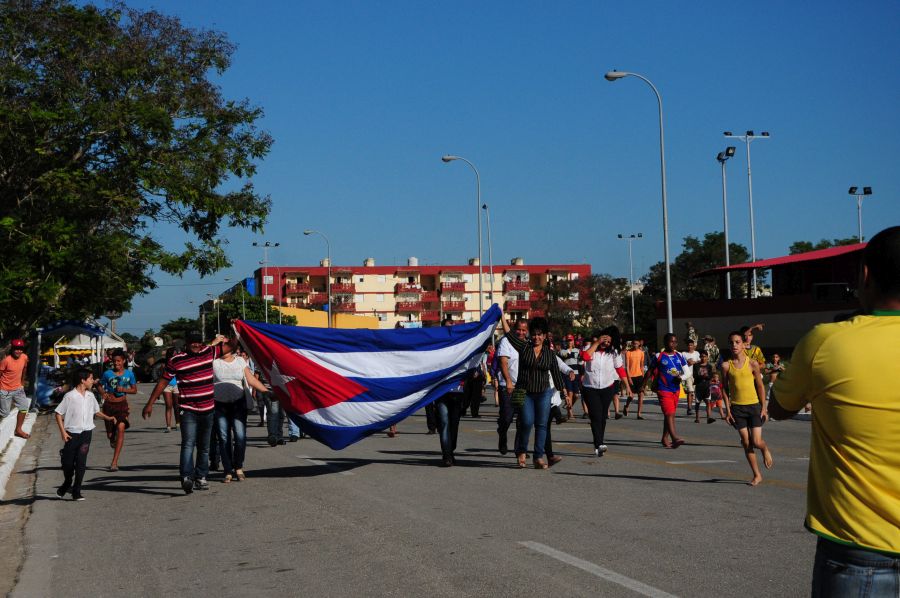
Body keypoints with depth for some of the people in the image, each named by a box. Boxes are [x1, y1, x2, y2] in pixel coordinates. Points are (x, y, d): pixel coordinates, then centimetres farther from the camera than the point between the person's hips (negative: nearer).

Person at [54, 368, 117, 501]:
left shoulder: (90, 396, 7)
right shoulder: (70, 396, -9)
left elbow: (96, 411, 20)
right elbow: (58, 413, -5)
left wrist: (108, 418, 3)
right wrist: (63, 432, -10)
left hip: (86, 433, 3)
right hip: (72, 434, -3)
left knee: (81, 463, -3)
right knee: (68, 463, 5)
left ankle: (76, 492, 3)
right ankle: (67, 484, 32)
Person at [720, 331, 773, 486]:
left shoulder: (752, 364, -3)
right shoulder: (726, 365, 0)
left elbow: (760, 386, 2)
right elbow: (725, 388, 5)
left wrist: (764, 407, 0)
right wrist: (727, 409, 0)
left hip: (754, 405, -1)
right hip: (737, 407, 2)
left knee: (756, 441, -7)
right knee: (746, 443, 3)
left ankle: (765, 449, 30)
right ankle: (757, 475, 14)